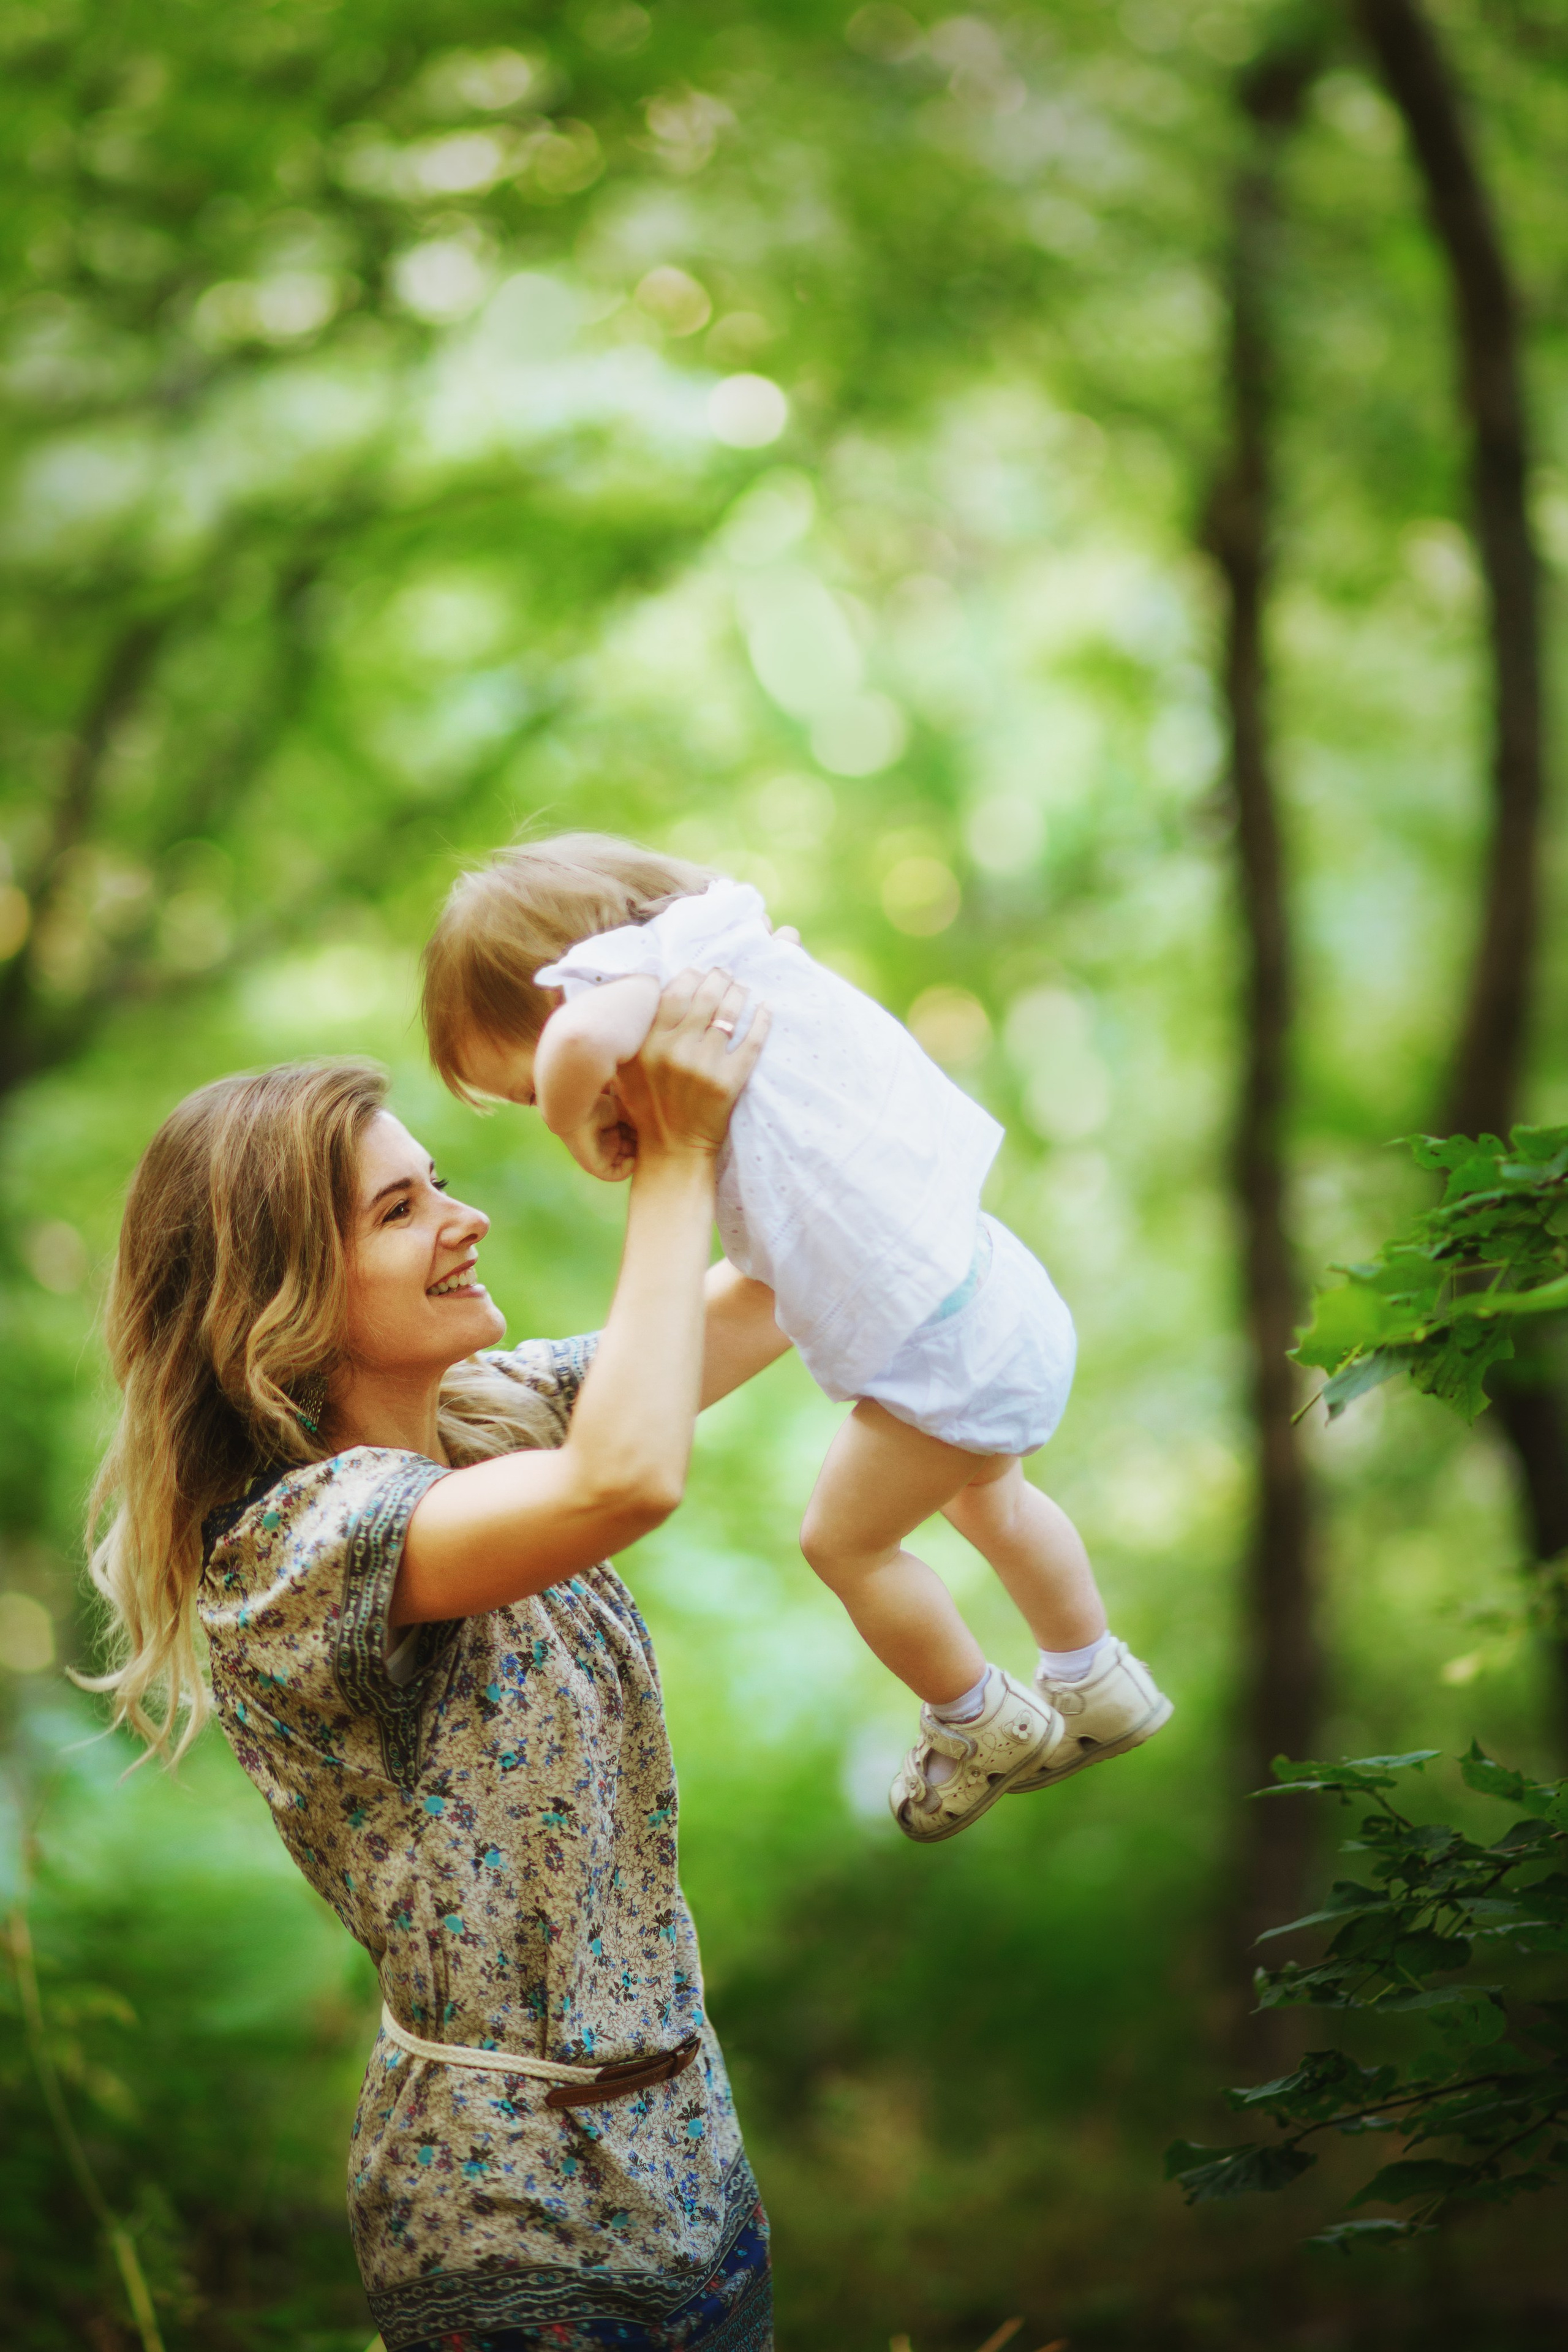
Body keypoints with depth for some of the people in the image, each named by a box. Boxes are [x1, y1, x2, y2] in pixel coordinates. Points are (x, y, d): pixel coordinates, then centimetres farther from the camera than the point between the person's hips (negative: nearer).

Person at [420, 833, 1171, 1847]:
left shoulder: (658, 955, -19)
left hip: (950, 1349, -10)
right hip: (1002, 1298, 10)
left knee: (846, 1538, 16)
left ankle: (985, 1727, 38)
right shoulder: (742, 963, 9)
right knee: (983, 1494, 34)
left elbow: (581, 1039, -40)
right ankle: (1097, 1689, 56)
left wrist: (586, 1136, -21)